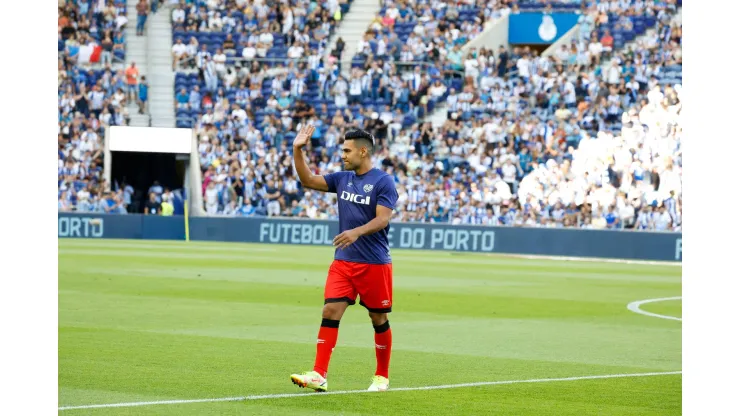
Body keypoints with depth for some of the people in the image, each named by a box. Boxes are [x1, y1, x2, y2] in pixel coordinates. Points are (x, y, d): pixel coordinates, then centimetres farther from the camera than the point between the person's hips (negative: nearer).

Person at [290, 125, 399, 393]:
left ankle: (382, 377, 19)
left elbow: (382, 219, -18)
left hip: (374, 263, -5)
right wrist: (298, 150, 0)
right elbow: (307, 180, 12)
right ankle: (319, 375, -11)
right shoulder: (343, 179, 9)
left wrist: (357, 232, -34)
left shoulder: (383, 182, -9)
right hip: (343, 262, 5)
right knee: (330, 312, -7)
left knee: (379, 319, 6)